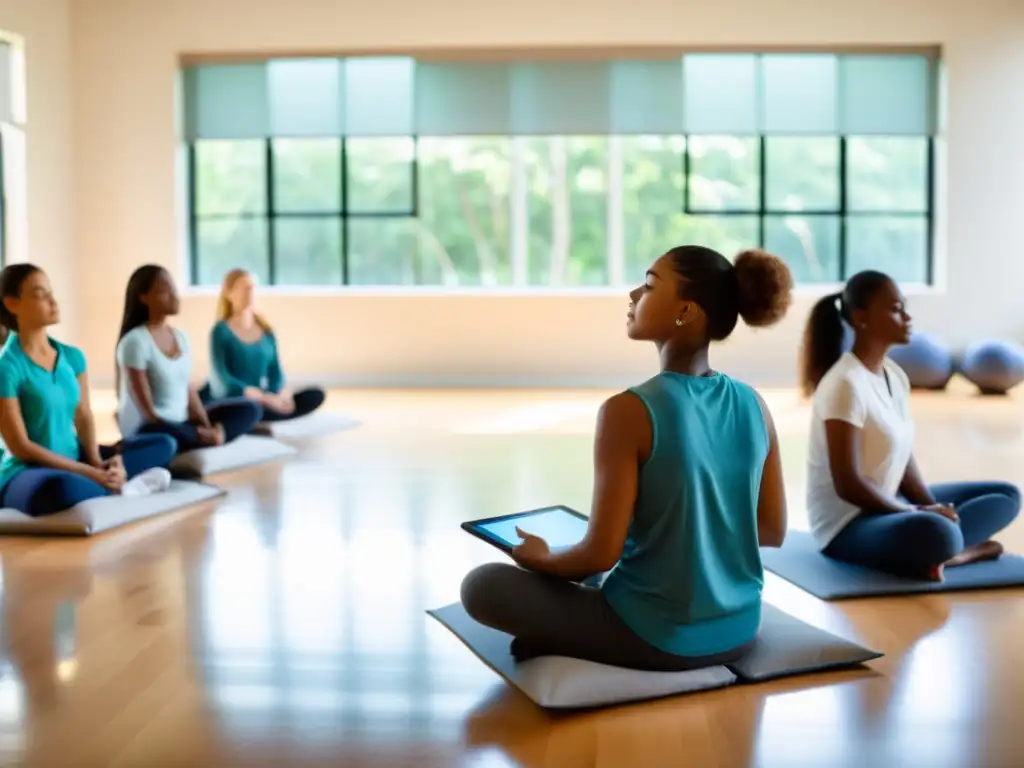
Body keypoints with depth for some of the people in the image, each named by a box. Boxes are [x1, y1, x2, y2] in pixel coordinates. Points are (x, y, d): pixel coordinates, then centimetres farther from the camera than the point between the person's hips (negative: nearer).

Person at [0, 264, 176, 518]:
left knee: (164, 444, 3)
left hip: (73, 462, 7)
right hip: (26, 474, -7)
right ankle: (117, 486, -12)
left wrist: (99, 465, -13)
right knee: (64, 489, -42)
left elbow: (84, 417, 7)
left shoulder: (72, 356, 6)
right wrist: (90, 472, -19)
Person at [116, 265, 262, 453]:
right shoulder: (135, 341, -14)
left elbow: (190, 393, 7)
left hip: (181, 422, 8)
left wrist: (206, 430, -11)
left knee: (249, 409, 2)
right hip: (147, 429, -8)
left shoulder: (180, 337, 9)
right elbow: (148, 412, -17)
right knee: (166, 434, -42)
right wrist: (204, 435, -21)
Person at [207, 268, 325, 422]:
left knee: (315, 395, -14)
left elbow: (275, 371, 7)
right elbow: (223, 379, -17)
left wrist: (282, 393, -17)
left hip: (260, 402, 7)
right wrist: (264, 397, -27)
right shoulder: (221, 331, -7)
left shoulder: (265, 330, 11)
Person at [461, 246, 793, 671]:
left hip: (657, 636, -6)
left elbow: (601, 554, -20)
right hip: (739, 631, 7)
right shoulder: (754, 405, -4)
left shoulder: (628, 411, -21)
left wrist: (540, 557, 1)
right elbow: (773, 531, 4)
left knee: (481, 585, 8)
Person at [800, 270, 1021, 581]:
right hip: (847, 524, -10)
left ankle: (934, 552, -8)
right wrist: (922, 513, -16)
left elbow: (904, 459, 10)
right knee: (935, 533, -41)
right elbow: (848, 484, -22)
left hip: (888, 506, 10)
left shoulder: (896, 376, 7)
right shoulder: (845, 385, -20)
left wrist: (935, 509, -6)